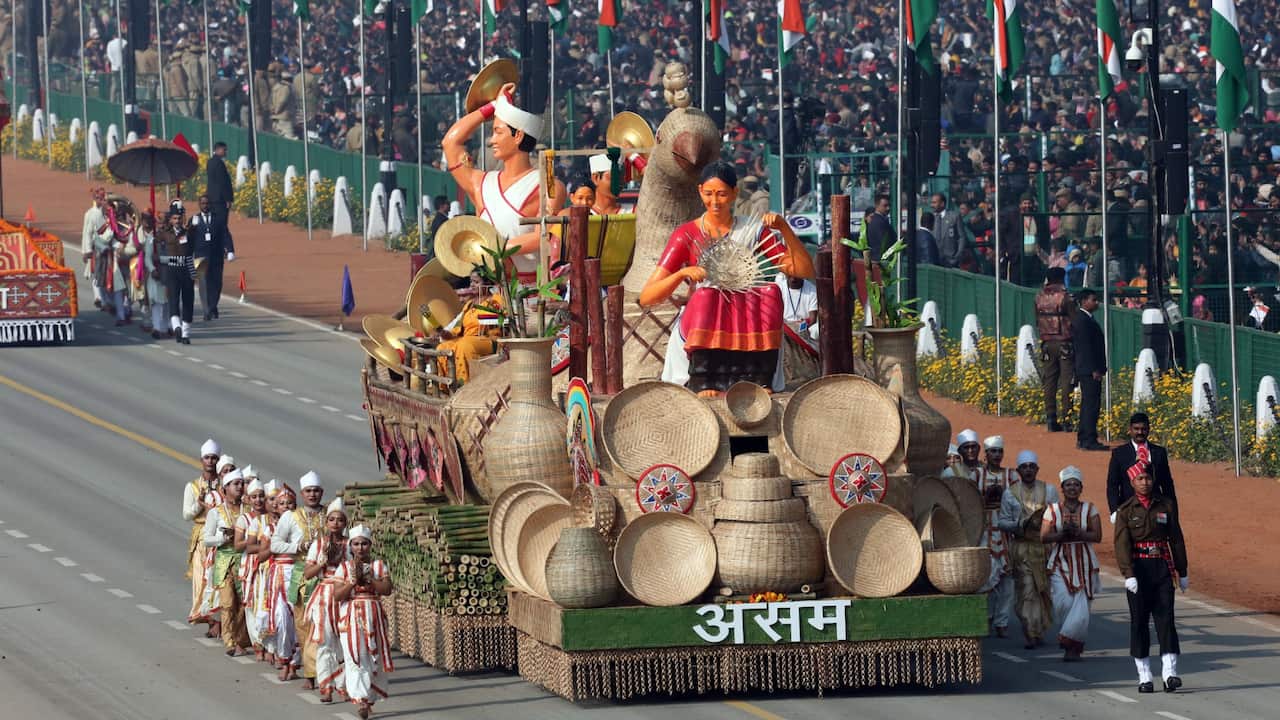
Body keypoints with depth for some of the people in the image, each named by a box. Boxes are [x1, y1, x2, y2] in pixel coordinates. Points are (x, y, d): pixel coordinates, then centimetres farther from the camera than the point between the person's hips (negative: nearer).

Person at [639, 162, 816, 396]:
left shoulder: (753, 231, 10)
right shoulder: (687, 235, 5)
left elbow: (805, 271, 4)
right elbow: (646, 297, -1)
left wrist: (784, 229, -9)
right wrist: (682, 273, -19)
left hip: (750, 323, 1)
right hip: (700, 326, -1)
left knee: (769, 292, -28)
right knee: (706, 296, -33)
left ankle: (758, 383, -34)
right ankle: (705, 384, -40)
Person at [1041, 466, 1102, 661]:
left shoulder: (1089, 509, 6)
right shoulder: (1053, 510, 7)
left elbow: (1097, 535, -3)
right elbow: (1044, 537, 0)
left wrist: (1079, 534, -18)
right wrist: (1061, 534, -17)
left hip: (1085, 563, 0)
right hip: (1060, 563, 0)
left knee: (1081, 607, -8)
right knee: (1063, 602, -13)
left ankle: (1073, 646, 3)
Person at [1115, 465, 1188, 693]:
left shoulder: (1166, 506, 7)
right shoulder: (1125, 511, 1)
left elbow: (1176, 539, 12)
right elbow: (1122, 544, -8)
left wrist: (1182, 573, 12)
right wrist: (1129, 575, -20)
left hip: (1162, 567, 1)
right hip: (1138, 569, -1)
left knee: (1165, 618, -8)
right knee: (1139, 621, 2)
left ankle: (1169, 673, -13)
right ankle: (1144, 676, 7)